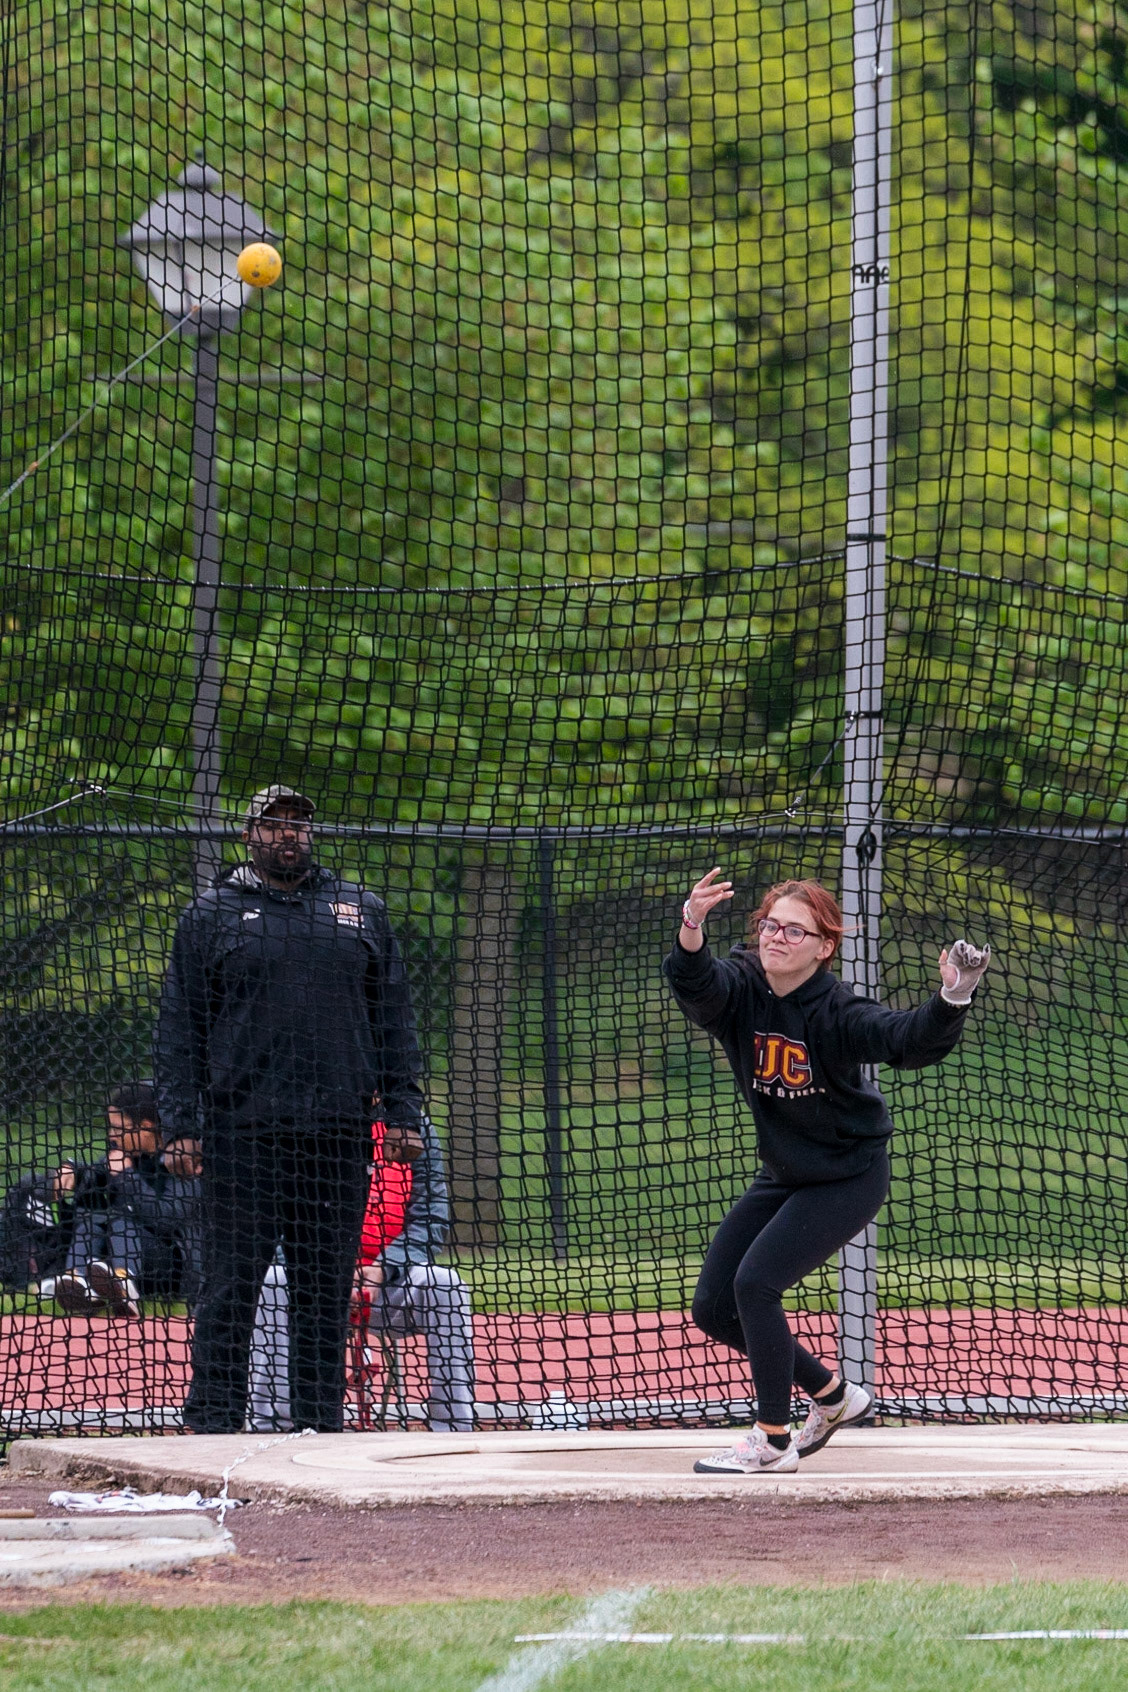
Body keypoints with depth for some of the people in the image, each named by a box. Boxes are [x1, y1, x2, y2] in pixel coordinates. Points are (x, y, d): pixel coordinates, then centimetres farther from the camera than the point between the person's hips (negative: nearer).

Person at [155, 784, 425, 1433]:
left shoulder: (362, 911, 15)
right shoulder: (213, 915, 8)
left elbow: (393, 1019, 15)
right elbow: (181, 1029, 5)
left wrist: (403, 1110, 5)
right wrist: (181, 1123, -4)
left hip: (340, 1132, 2)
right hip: (244, 1129, -2)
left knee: (328, 1284, 5)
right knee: (233, 1282, -4)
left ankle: (321, 1422, 10)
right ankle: (214, 1422, -2)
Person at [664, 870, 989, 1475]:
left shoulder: (836, 1012, -24)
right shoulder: (739, 987, -12)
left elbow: (912, 1040, -40)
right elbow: (694, 983, -33)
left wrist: (952, 998, -60)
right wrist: (691, 928, -55)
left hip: (848, 1179, -7)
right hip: (781, 1176, 7)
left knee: (755, 1283, -21)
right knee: (712, 1306, 6)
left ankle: (773, 1441, -6)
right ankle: (833, 1395, 25)